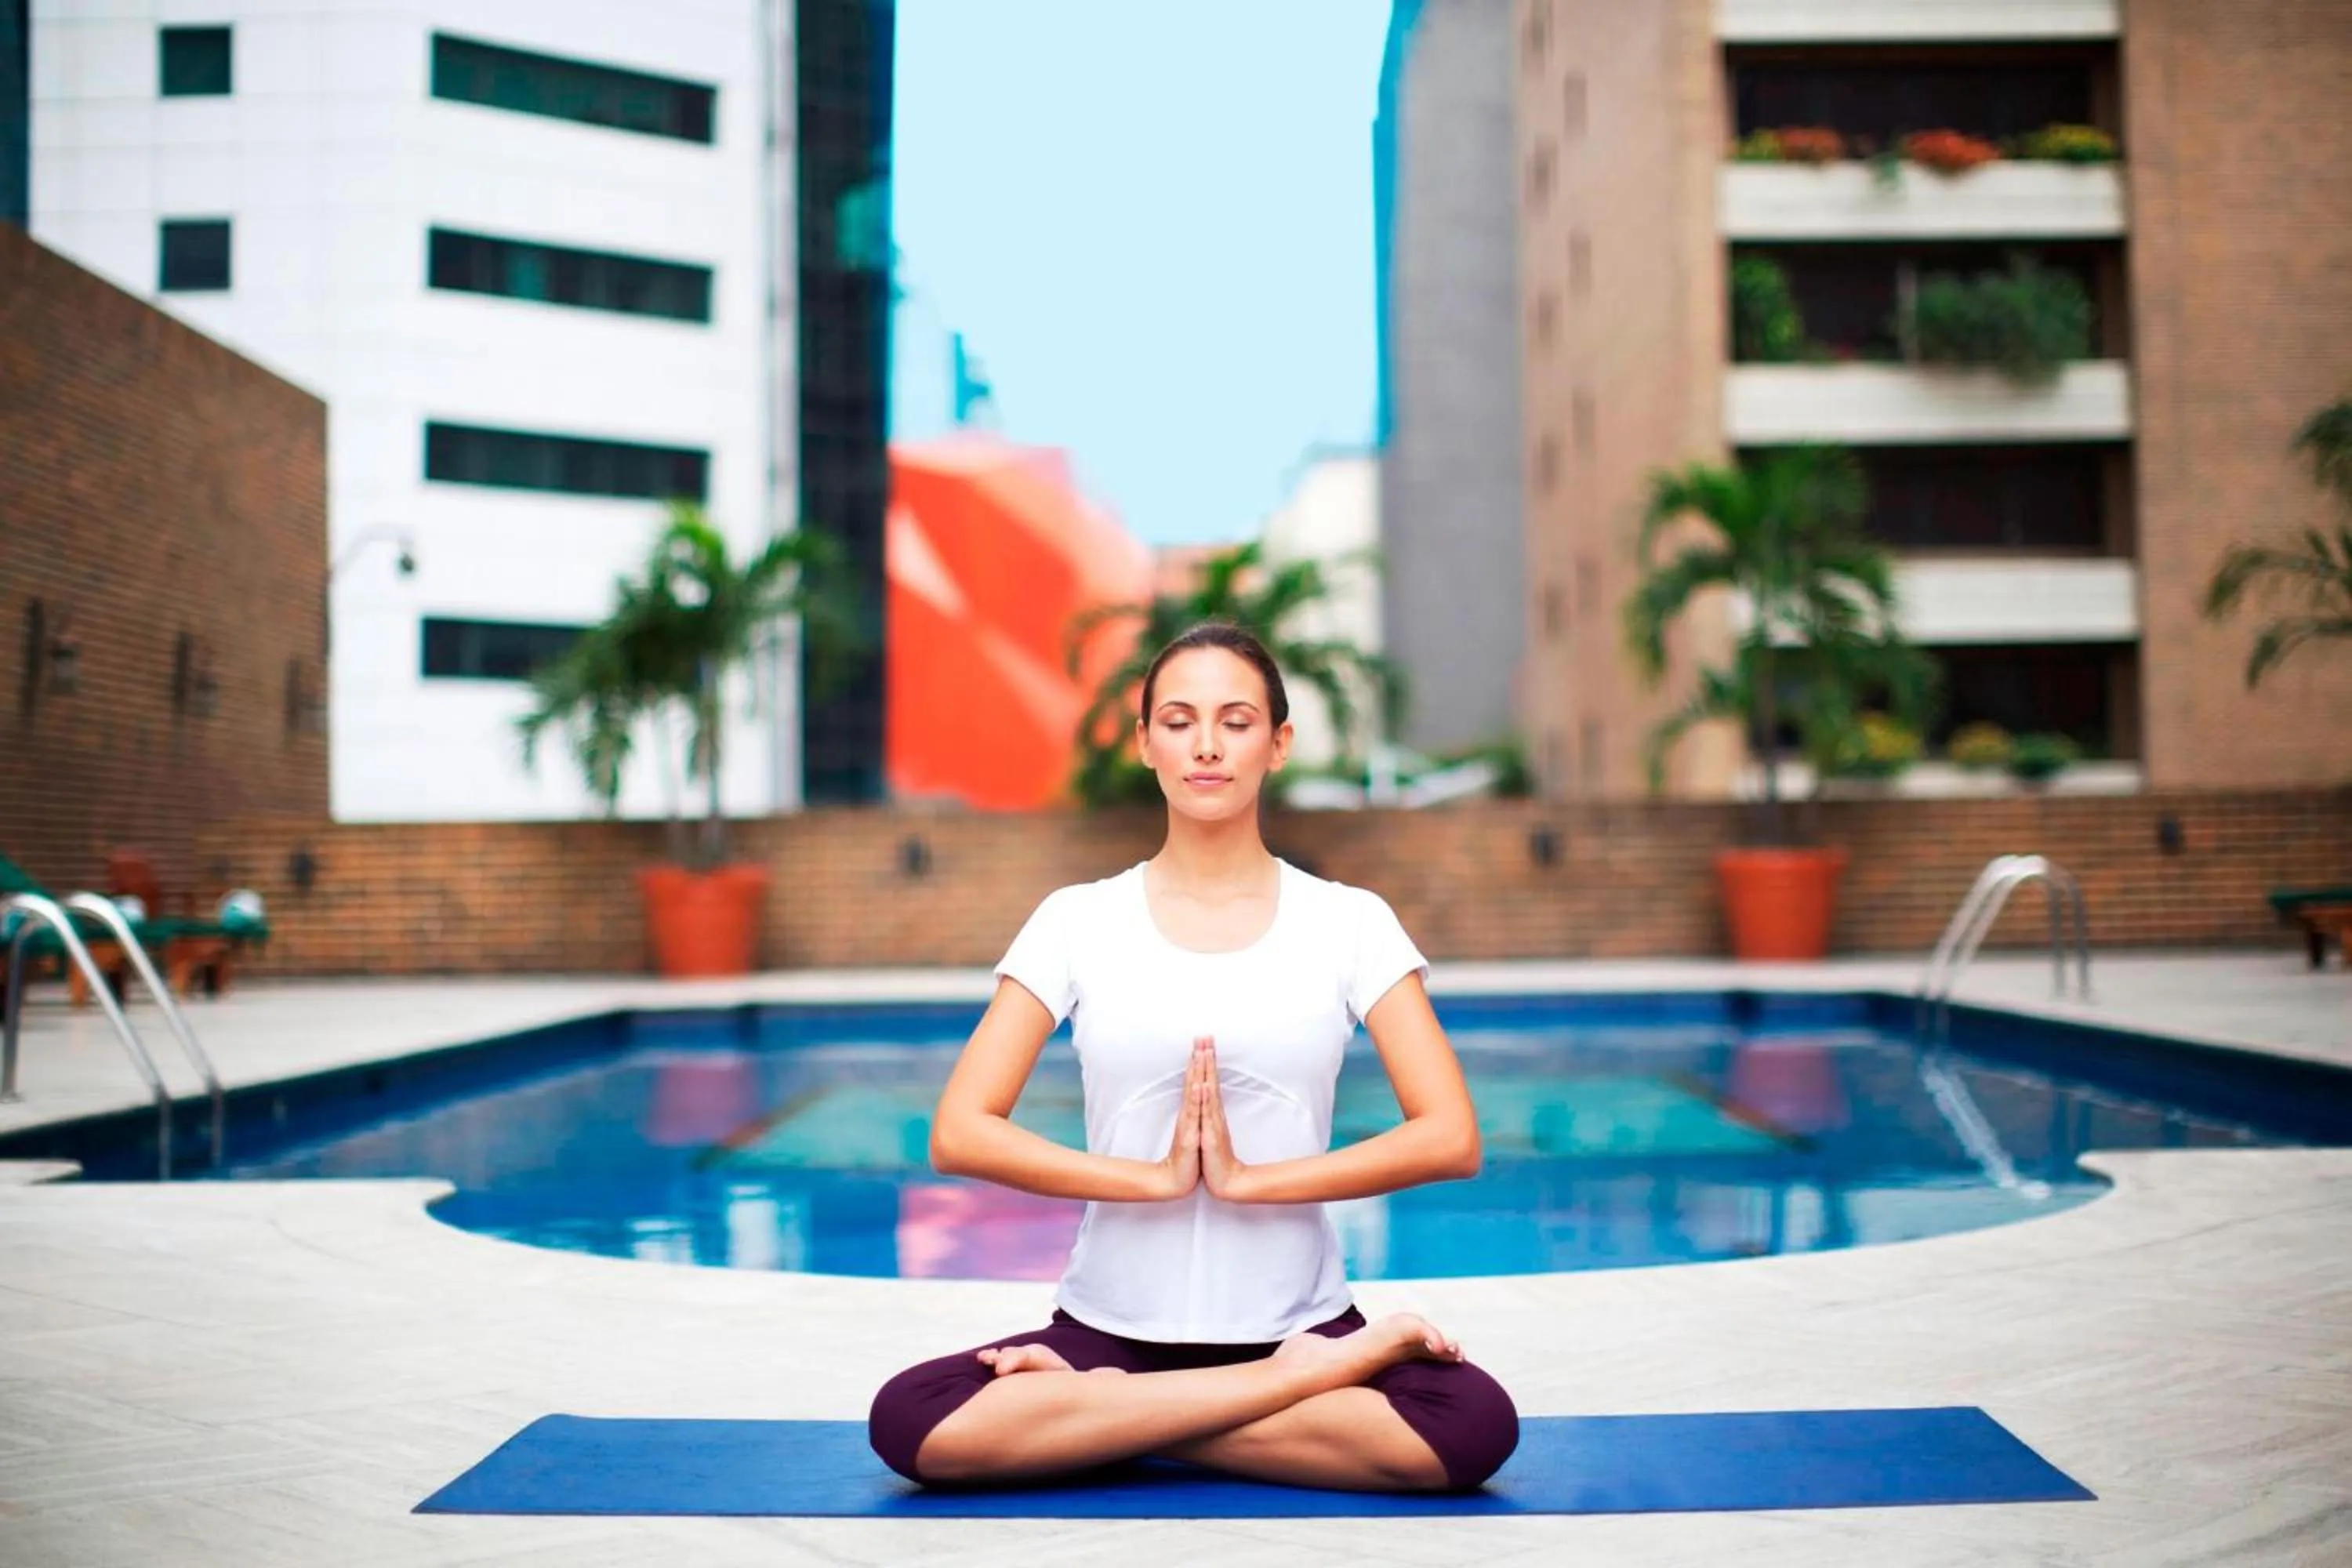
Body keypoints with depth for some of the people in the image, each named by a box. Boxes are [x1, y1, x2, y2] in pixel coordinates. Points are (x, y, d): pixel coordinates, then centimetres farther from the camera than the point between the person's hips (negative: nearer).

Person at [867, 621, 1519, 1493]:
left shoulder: (1349, 922, 3)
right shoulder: (1078, 921, 3)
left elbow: (1450, 1137, -6)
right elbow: (960, 1132, -5)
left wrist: (1248, 1178, -16)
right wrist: (1156, 1177, -15)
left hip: (1301, 1319, 0)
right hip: (1112, 1325, 0)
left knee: (1474, 1426, -31)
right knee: (911, 1424, -29)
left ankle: (1094, 1412, -13)